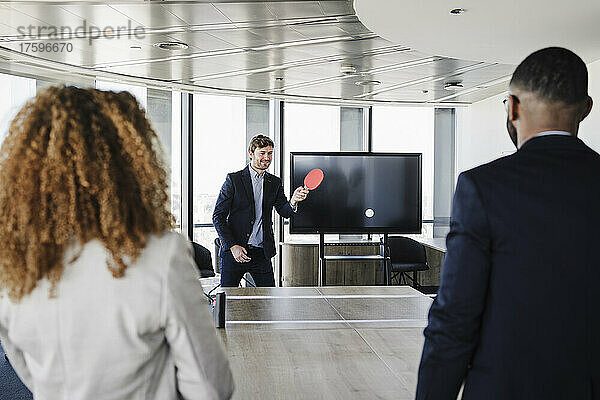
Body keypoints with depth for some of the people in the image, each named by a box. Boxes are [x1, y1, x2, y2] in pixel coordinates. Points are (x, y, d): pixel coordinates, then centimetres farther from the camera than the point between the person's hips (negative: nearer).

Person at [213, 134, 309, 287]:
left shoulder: (275, 183, 11)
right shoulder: (233, 179, -2)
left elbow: (284, 212, 0)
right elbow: (218, 217, -4)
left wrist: (293, 201, -23)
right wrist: (232, 246, -13)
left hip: (262, 253, 3)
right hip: (233, 251, -3)